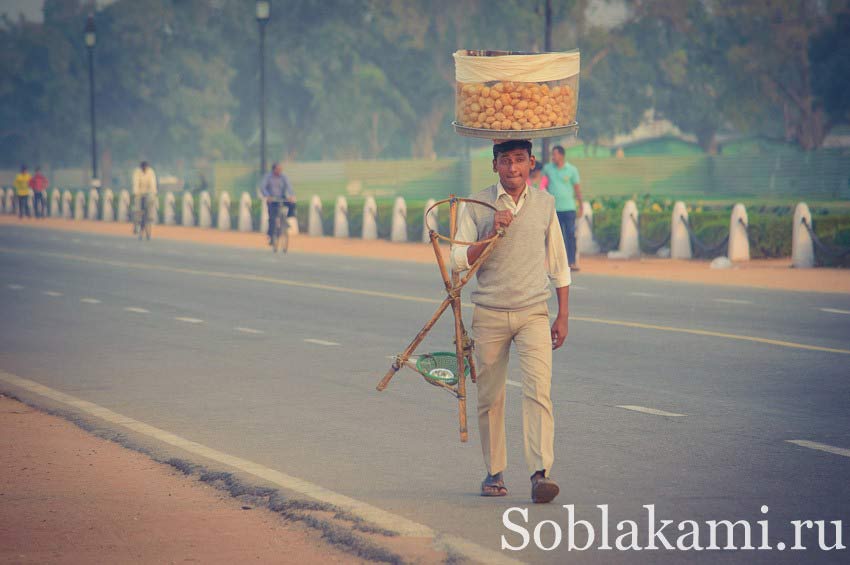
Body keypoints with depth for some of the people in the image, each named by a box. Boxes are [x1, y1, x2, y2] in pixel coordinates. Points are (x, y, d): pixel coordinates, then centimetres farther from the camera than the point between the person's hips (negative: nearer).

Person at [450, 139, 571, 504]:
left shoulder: (545, 204, 8)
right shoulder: (478, 206, 2)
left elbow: (558, 265, 15)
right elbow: (459, 261, -3)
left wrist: (563, 316, 12)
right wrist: (492, 233, -16)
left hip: (533, 313, 0)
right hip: (489, 315, 0)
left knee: (538, 390, -16)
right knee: (490, 397, 5)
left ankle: (541, 473, -23)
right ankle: (494, 471, 19)